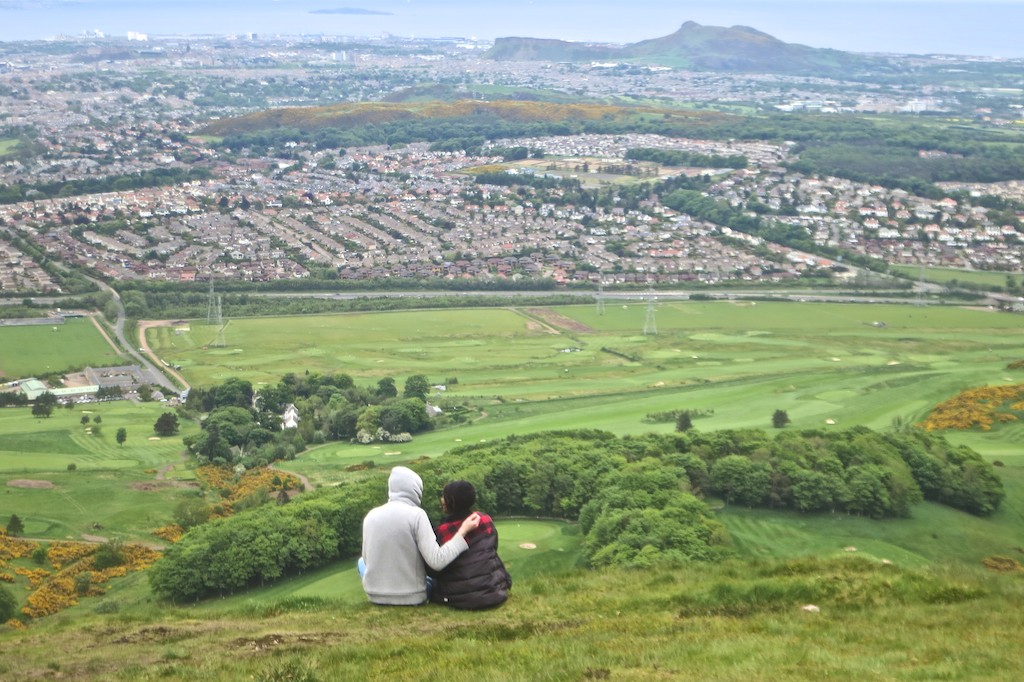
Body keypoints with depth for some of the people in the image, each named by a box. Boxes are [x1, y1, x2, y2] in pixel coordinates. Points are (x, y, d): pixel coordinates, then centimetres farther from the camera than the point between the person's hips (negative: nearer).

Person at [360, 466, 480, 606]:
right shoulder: (416, 514, -14)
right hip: (411, 597, -1)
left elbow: (368, 560, 6)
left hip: (375, 595, 1)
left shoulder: (370, 516, -2)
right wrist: (463, 531, -15)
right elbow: (437, 561, -20)